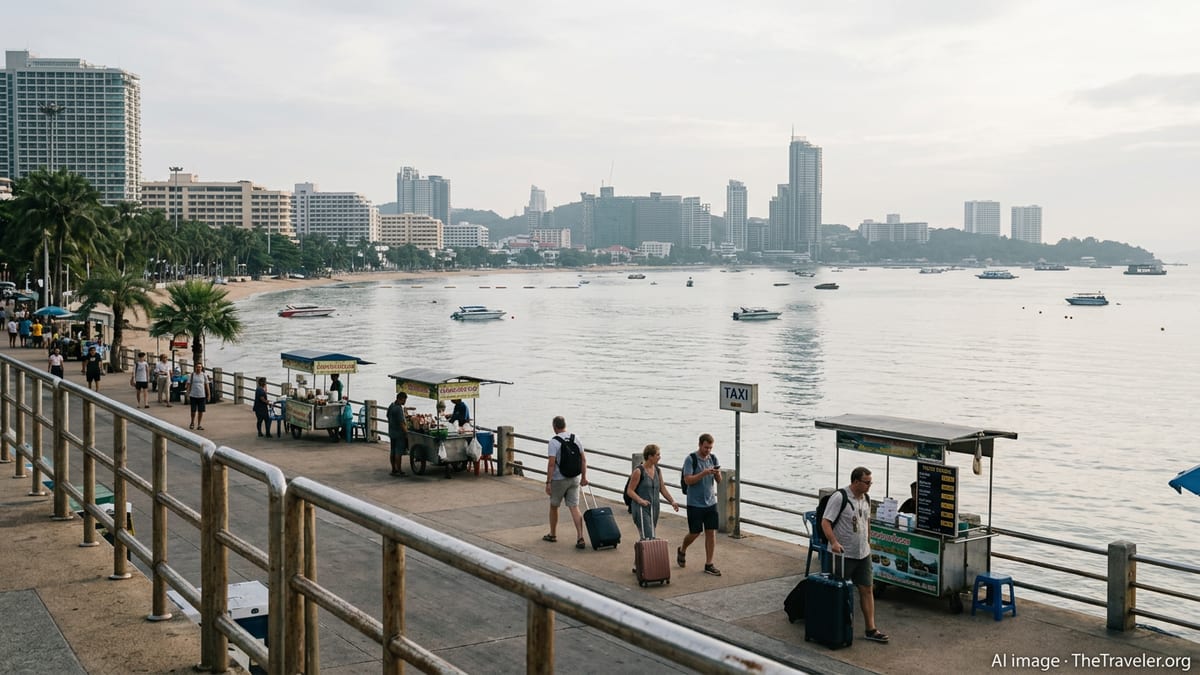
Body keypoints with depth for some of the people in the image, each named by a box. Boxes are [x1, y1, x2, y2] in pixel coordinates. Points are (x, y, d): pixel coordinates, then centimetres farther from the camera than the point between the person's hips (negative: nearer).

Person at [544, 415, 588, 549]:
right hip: (574, 479, 4)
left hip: (559, 479, -4)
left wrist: (548, 482, -14)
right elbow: (583, 459, 4)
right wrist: (584, 477, 12)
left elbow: (551, 463, -18)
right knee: (574, 508, 3)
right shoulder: (576, 439, 2)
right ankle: (580, 538, -9)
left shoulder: (553, 442, -14)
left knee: (554, 506, 16)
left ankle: (553, 535, 30)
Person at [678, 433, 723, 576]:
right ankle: (682, 551, 33)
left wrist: (717, 473, -15)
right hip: (695, 504, -4)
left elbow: (719, 481, 7)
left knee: (711, 532, 1)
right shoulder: (691, 459, -10)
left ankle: (709, 565, 8)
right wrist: (704, 473, -26)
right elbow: (687, 480, -16)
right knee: (695, 533, 3)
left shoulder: (713, 458, 5)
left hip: (711, 502, 4)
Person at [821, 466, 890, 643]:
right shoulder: (839, 497, -17)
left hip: (863, 554, 7)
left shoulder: (866, 499, 8)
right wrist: (834, 542, -33)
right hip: (843, 554, -7)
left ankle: (871, 629, 10)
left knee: (867, 589, 6)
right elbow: (825, 522, -21)